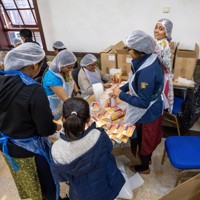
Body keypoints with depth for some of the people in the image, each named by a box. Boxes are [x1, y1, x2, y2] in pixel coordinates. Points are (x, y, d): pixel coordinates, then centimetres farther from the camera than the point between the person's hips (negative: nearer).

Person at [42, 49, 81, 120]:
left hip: (65, 105, 6)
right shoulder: (52, 78, -32)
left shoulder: (65, 71, -10)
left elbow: (72, 82, 8)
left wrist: (78, 93, -9)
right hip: (54, 110, -6)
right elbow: (65, 98, -36)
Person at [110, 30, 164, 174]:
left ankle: (144, 167, 44)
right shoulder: (149, 59, -6)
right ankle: (148, 158, 56)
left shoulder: (147, 72, -36)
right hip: (152, 109, 9)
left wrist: (121, 95, -22)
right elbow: (136, 82, 9)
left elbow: (143, 102, -30)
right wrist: (122, 88, -1)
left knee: (144, 140, 17)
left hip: (147, 113, -8)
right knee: (148, 137, 29)